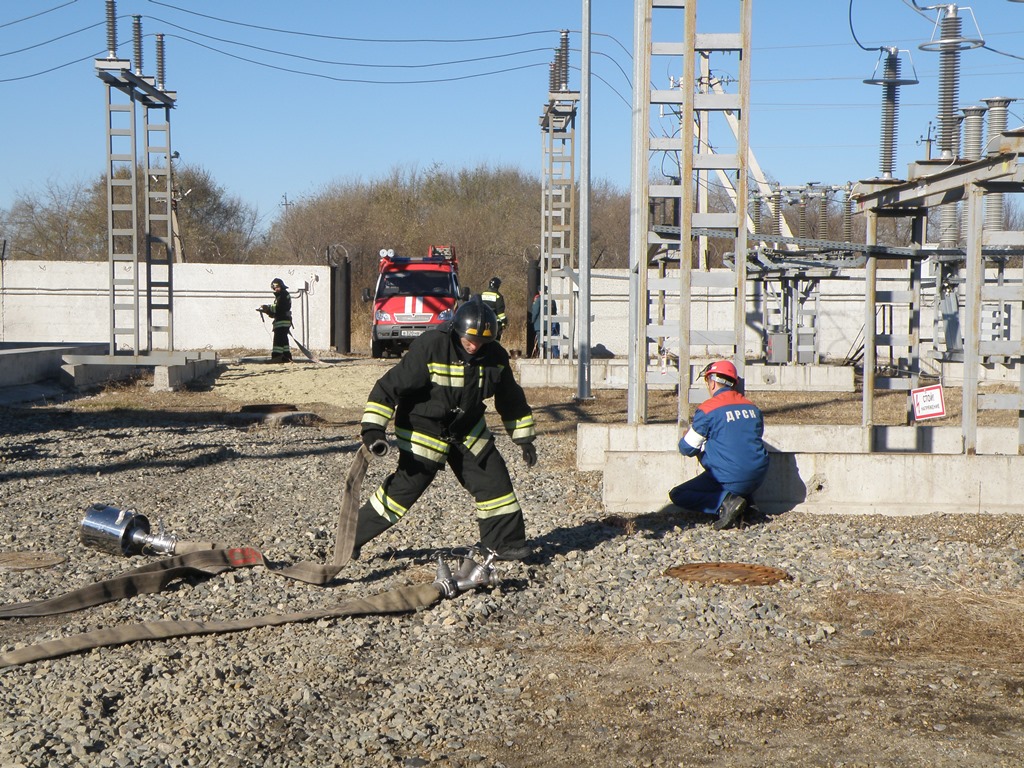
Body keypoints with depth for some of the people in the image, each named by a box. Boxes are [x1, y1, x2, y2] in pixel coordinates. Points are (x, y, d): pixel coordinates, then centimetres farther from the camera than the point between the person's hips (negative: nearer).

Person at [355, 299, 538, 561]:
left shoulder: (495, 356, -8)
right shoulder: (430, 347, -25)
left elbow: (511, 399, 8)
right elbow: (391, 385, -24)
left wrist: (524, 438, 10)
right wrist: (373, 427, -30)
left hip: (467, 429, 5)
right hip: (423, 428, -5)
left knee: (494, 479, 0)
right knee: (406, 486, -8)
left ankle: (507, 541, 17)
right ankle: (350, 537, 5)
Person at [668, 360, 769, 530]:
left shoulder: (707, 409, -7)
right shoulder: (752, 407, 10)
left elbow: (687, 449, -2)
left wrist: (687, 435, 23)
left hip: (730, 479, -7)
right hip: (758, 477, 7)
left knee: (677, 495, 6)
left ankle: (726, 501, -16)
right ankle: (746, 500, 13)